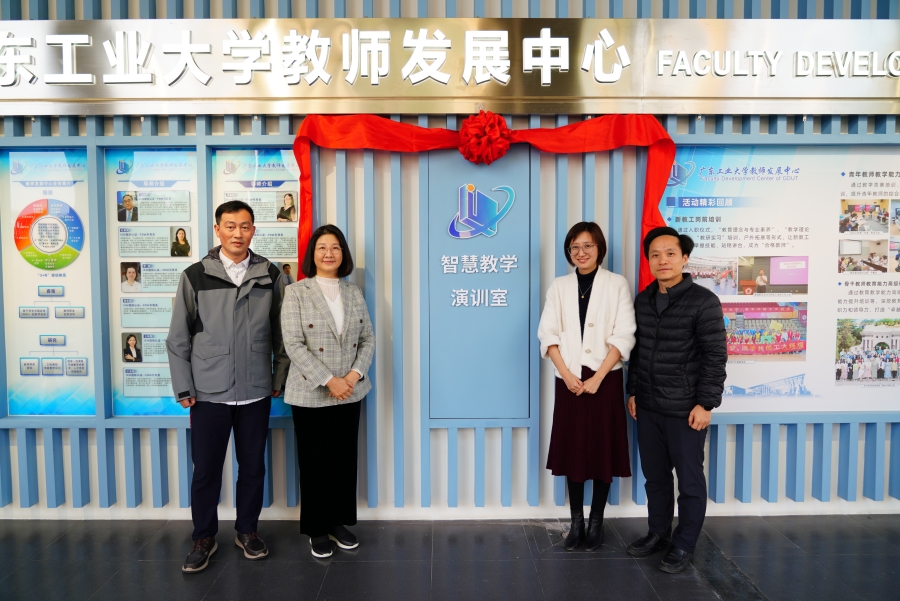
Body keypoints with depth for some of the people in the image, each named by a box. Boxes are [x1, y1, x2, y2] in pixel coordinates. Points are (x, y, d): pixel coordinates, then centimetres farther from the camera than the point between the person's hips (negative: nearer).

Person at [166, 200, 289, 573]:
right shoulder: (195, 276, -1)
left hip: (256, 393, 1)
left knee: (253, 466, 11)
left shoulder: (269, 276, 2)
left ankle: (247, 530, 30)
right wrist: (184, 390, -2)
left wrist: (279, 380, 3)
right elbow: (178, 339, 1)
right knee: (206, 470, 8)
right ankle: (204, 537, 27)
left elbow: (279, 334, 5)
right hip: (209, 393, -1)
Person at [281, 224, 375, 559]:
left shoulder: (354, 293, 7)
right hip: (311, 395, -4)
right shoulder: (296, 293, -6)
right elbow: (294, 344, -13)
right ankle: (317, 529, 22)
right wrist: (328, 380, -18)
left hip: (350, 393, 4)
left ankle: (339, 522, 28)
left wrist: (355, 374, -10)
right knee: (314, 463, 6)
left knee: (345, 460, 11)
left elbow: (368, 339, 7)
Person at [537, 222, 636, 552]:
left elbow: (624, 336, -7)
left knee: (603, 449, 4)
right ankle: (576, 522, 18)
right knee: (572, 449, 7)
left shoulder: (617, 284, -1)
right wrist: (567, 374, -10)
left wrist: (597, 377, -13)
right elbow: (547, 333, 2)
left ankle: (596, 523, 18)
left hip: (605, 379, -2)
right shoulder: (559, 286, 7)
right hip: (569, 380, 2)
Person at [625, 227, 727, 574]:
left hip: (685, 409, -5)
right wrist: (633, 392, 12)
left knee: (689, 480, 8)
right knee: (654, 476, 16)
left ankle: (684, 545, 23)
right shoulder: (642, 300, 7)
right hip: (647, 406, 5)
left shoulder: (703, 301, -10)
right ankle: (658, 533, 33)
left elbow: (715, 357, -11)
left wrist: (706, 404, -14)